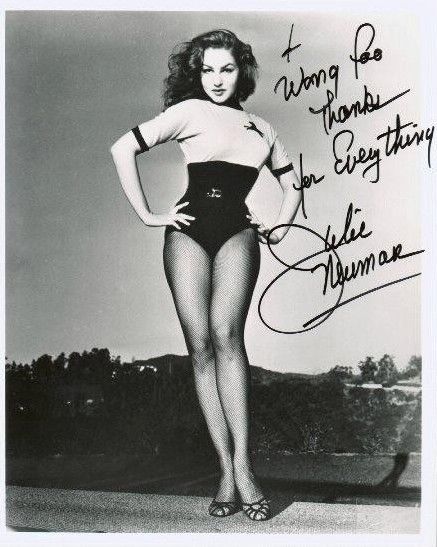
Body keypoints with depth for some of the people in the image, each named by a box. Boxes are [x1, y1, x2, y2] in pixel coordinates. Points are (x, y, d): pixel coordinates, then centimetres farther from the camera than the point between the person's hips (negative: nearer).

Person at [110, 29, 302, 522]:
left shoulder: (261, 129, 18)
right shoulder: (188, 111, 8)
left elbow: (291, 187, 31)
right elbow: (123, 149, 1)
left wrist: (277, 230, 15)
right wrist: (147, 215, -2)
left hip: (237, 233, 1)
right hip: (189, 231, -1)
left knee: (225, 333, -21)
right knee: (200, 345, -9)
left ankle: (242, 466, -20)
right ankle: (226, 469, -4)